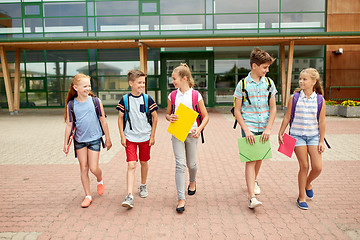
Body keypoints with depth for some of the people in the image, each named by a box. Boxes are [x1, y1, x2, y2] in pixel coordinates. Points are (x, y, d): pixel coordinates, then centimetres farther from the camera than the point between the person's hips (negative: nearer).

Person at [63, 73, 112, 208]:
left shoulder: (95, 101, -6)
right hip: (79, 140, 2)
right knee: (83, 168, 7)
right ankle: (88, 196, 20)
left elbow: (103, 121, 0)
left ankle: (100, 180, 32)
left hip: (94, 139, -2)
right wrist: (66, 143, 4)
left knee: (93, 168, -3)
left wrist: (108, 138, 3)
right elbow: (69, 125, 4)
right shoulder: (71, 104, -2)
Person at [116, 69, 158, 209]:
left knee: (144, 162, 15)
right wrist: (122, 136, -2)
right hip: (130, 137, -1)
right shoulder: (125, 99, -4)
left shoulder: (147, 99, -3)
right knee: (131, 165, -8)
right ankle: (129, 196, -8)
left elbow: (155, 117, 3)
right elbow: (120, 118, 4)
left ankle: (143, 186, 38)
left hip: (145, 136, 1)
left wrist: (152, 136, 1)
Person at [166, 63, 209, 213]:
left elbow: (205, 116, 0)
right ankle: (181, 199, 1)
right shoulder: (172, 96, 2)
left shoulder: (196, 96, -5)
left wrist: (199, 129, -16)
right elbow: (167, 114, 14)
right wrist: (170, 118, -10)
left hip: (192, 134, -1)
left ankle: (192, 181, 46)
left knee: (191, 164, 12)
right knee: (180, 165, -6)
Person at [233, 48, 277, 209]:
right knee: (250, 159, -9)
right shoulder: (243, 84, -6)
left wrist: (268, 128, -5)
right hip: (249, 127, -4)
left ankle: (253, 181, 43)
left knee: (259, 158, 17)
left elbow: (273, 108, 6)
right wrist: (246, 130, -13)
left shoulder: (269, 83, 4)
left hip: (264, 128, 4)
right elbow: (237, 111, -5)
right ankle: (252, 197, -10)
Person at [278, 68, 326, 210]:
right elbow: (287, 118, 3)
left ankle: (307, 183, 31)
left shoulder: (320, 100, -2)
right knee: (304, 166, -1)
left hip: (313, 136, 2)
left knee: (318, 167, -3)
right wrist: (280, 134, 5)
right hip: (297, 136, -1)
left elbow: (321, 122, 1)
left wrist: (321, 141, 1)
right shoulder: (294, 98, -3)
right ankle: (301, 197, 16)